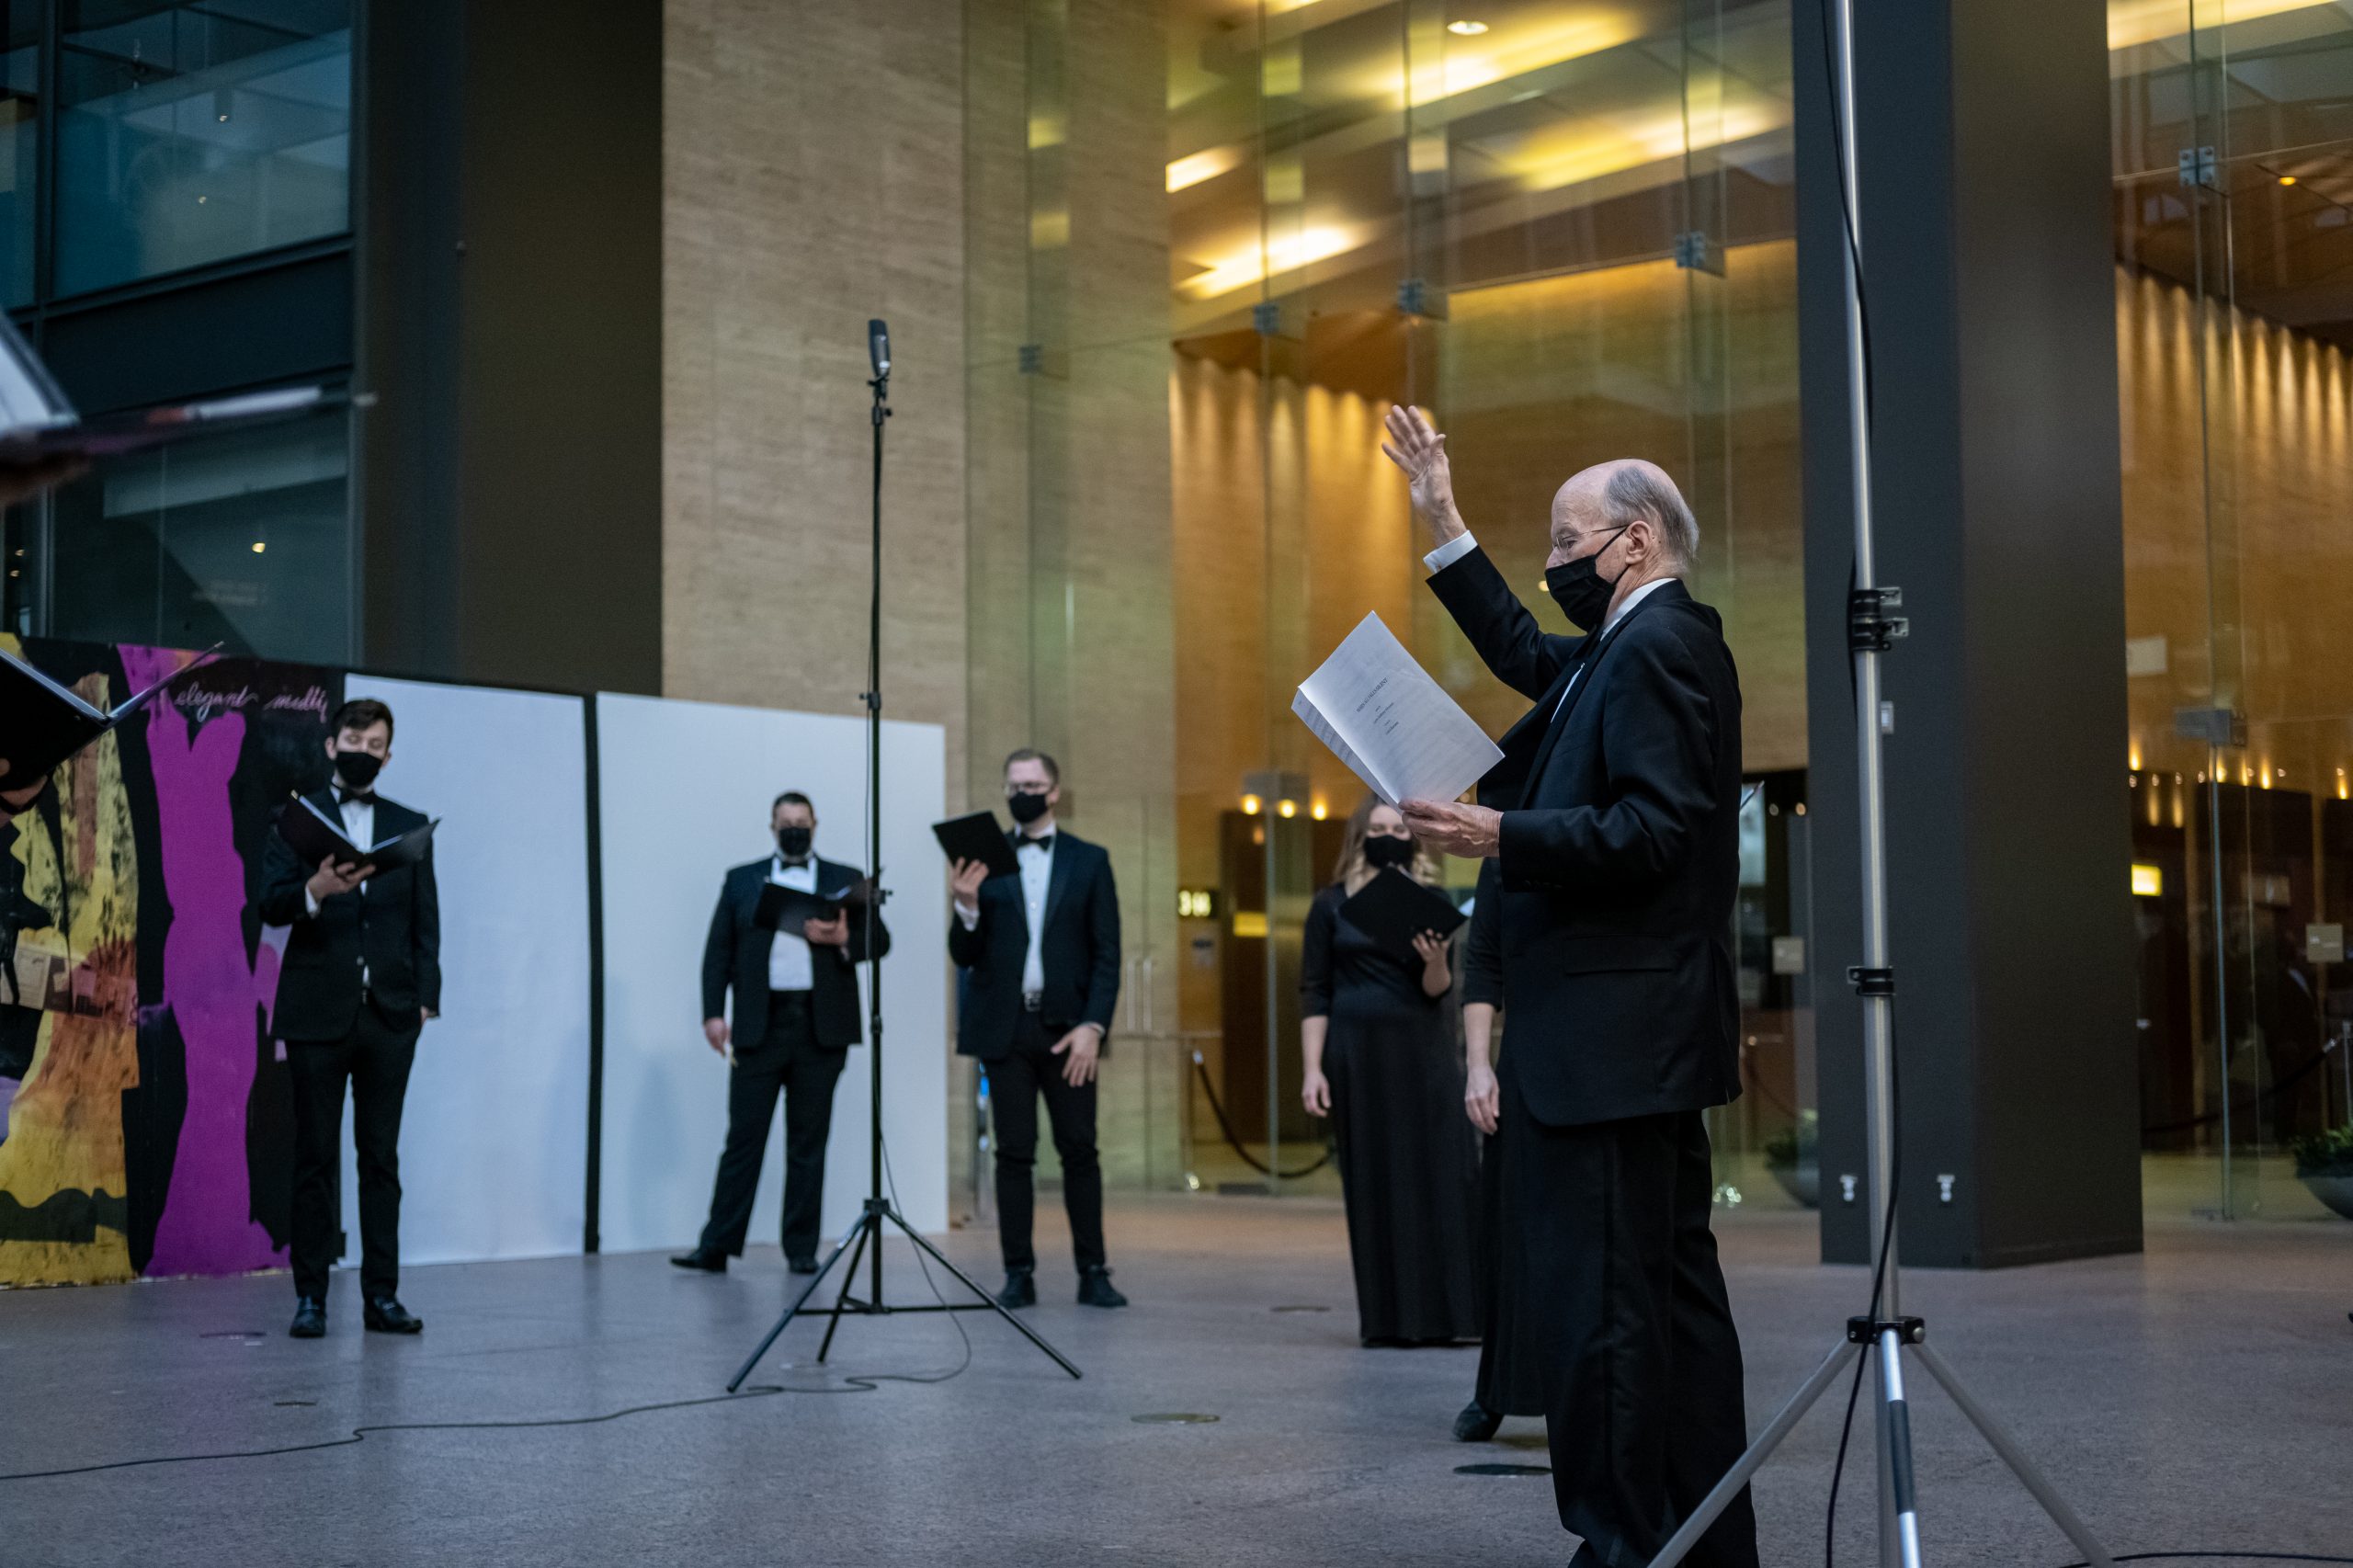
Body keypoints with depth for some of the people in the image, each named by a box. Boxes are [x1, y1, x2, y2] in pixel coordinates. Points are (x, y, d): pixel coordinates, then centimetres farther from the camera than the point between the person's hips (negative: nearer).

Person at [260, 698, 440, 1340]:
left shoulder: (410, 826, 13)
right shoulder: (297, 818, 7)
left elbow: (426, 920, 10)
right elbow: (270, 904, -3)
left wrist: (425, 998, -1)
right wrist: (315, 890, -24)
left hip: (389, 1015, 2)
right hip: (318, 1012, -2)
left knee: (381, 1156, 3)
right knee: (315, 1158, 1)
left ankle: (382, 1294, 5)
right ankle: (310, 1297, 5)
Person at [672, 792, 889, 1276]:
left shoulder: (846, 881, 12)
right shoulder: (741, 881, 12)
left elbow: (880, 939, 8)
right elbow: (719, 951, 7)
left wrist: (844, 938, -13)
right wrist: (713, 1013, -4)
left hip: (821, 1028, 0)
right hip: (759, 1025, 0)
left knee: (809, 1142, 4)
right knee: (743, 1136, -3)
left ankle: (802, 1250, 9)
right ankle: (717, 1246, -1)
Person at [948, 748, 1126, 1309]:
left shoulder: (1089, 861, 7)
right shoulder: (984, 859, 8)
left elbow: (1107, 954, 3)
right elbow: (964, 955, 6)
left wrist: (1093, 1026, -9)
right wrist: (967, 905, -13)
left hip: (1067, 1026, -1)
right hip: (1004, 1028, 1)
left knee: (1080, 1151, 0)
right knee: (1013, 1153, 1)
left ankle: (1093, 1273, 4)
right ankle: (1018, 1274, 4)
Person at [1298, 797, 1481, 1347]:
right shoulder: (1332, 906, 6)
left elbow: (1437, 991, 2)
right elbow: (1314, 993, 4)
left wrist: (1436, 962, -20)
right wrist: (1312, 1069, -4)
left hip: (1423, 1056, 1)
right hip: (1359, 1059, -1)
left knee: (1442, 1177, -5)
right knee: (1375, 1182, -1)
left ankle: (1447, 1312, -2)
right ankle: (1389, 1318, 2)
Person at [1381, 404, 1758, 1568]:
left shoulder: (1657, 647, -13)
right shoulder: (1635, 645, 19)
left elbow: (1656, 828, -22)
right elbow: (1522, 651, 35)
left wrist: (1499, 837, -24)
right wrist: (1443, 527, 34)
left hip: (1609, 1036, -11)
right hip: (1641, 1034, 11)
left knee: (1598, 1302, -10)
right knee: (1673, 1287, 14)